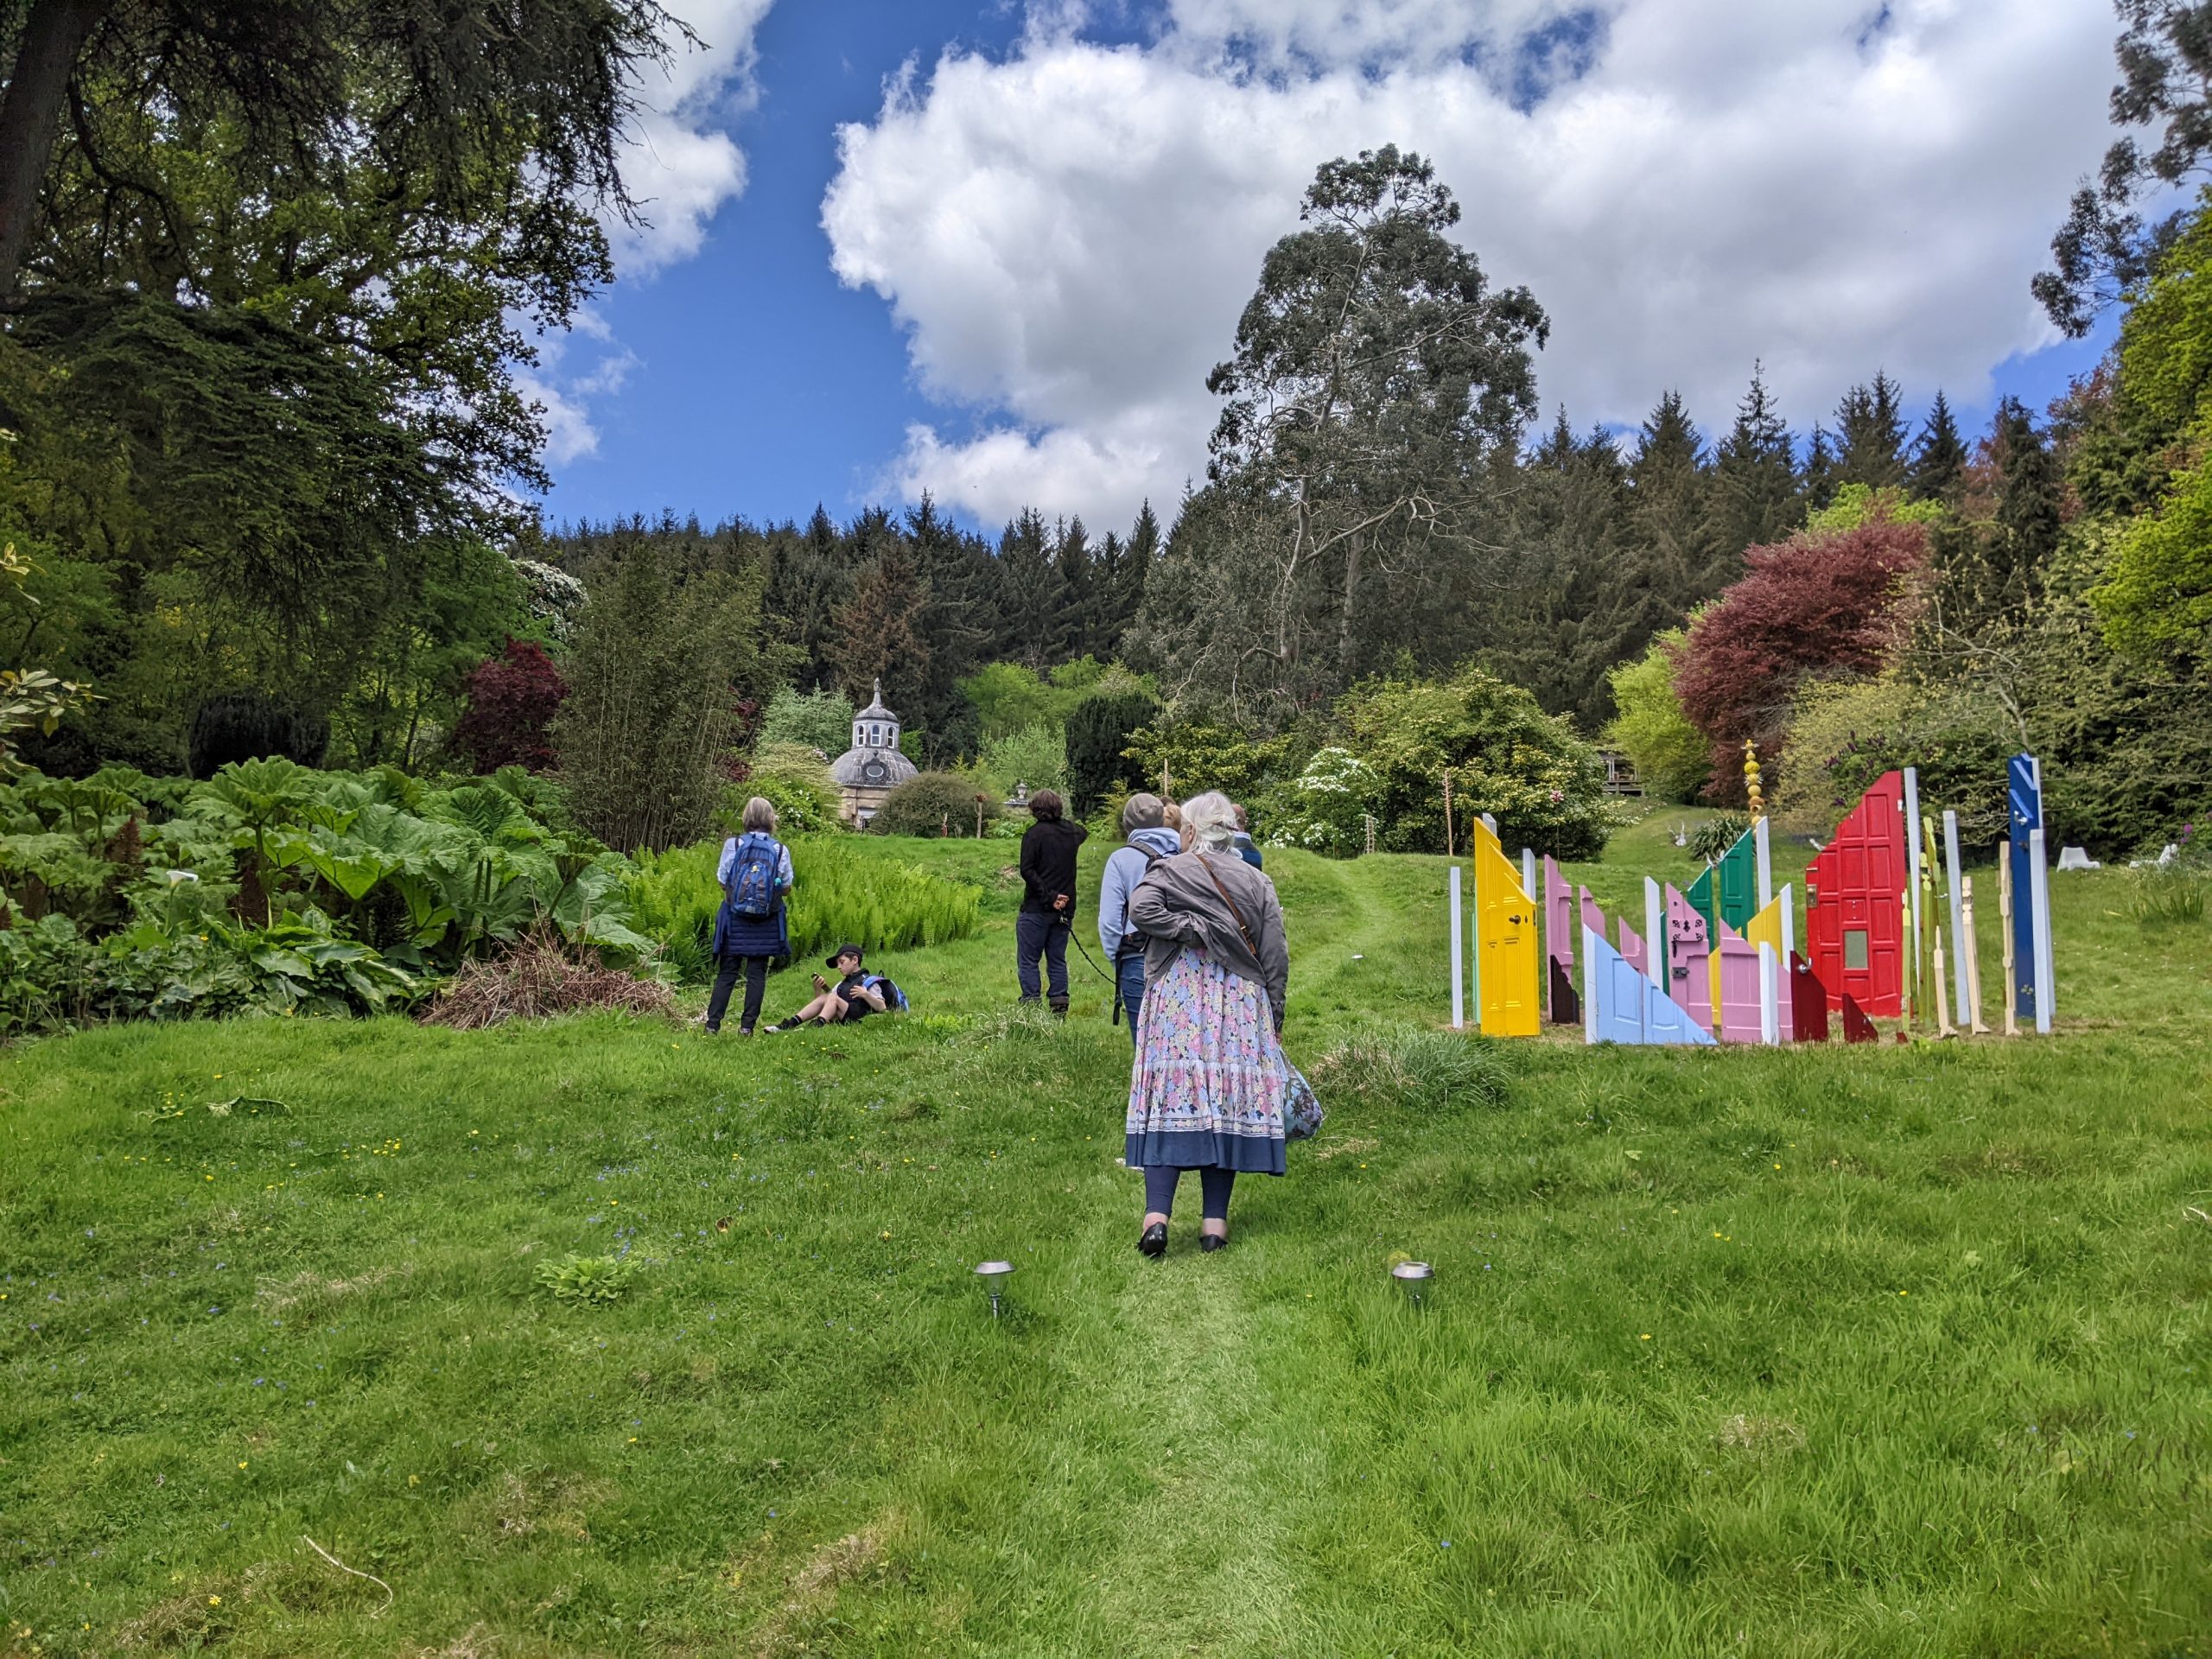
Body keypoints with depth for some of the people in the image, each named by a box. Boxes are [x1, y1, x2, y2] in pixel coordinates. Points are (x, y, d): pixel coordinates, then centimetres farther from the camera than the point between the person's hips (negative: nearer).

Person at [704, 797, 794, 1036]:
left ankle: (712, 1023, 6)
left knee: (727, 972, 7)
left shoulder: (732, 844, -6)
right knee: (757, 973, 6)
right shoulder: (781, 850, -4)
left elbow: (723, 882, -1)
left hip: (735, 919, 0)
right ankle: (747, 1025, 6)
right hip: (766, 923, 0)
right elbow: (786, 888, 1)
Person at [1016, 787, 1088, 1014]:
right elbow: (1085, 833, 31)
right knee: (1057, 960, 14)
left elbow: (1027, 870, -17)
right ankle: (1060, 1003, 10)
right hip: (1065, 909, 5)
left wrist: (1049, 896, -16)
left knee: (1028, 961, 1)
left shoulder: (1034, 833, -9)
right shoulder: (1071, 831, 6)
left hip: (1037, 909, -5)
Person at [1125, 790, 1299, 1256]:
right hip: (1241, 1005, 2)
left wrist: (1195, 928, -7)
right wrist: (1275, 1016, 12)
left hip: (1177, 1000, -2)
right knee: (1230, 1099, 5)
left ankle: (1156, 1217, -12)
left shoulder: (1169, 871, 3)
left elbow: (1141, 910, -18)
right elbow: (1275, 955, 7)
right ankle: (1215, 1222, 6)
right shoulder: (1258, 882, 10)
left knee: (1170, 1097, -2)